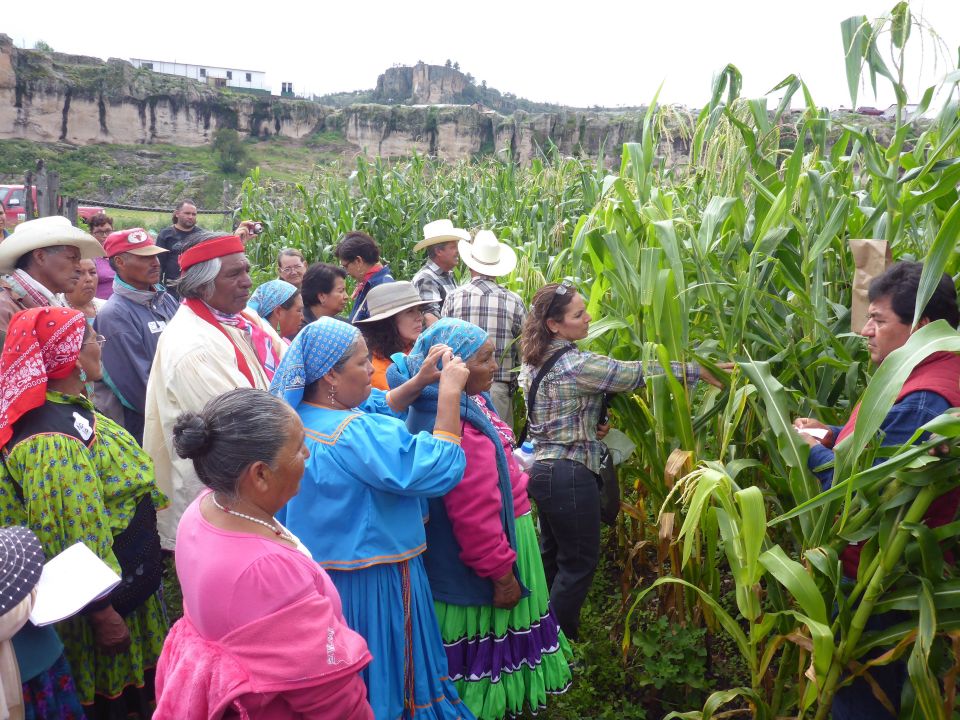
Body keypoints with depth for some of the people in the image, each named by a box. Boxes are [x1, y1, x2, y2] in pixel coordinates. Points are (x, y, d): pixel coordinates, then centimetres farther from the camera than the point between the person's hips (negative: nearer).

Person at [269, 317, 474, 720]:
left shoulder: (300, 419, 0)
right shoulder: (355, 435, -29)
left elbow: (380, 412, 11)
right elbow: (439, 470, -28)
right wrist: (449, 392, -24)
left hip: (320, 572, 9)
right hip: (370, 582, -9)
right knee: (380, 678, 12)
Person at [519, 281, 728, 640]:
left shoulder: (534, 362, 5)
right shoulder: (578, 365, -21)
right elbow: (639, 373, -15)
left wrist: (593, 420, 12)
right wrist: (698, 371, -6)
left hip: (542, 467, 9)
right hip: (570, 475, -9)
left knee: (552, 555, 22)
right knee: (579, 562, 6)